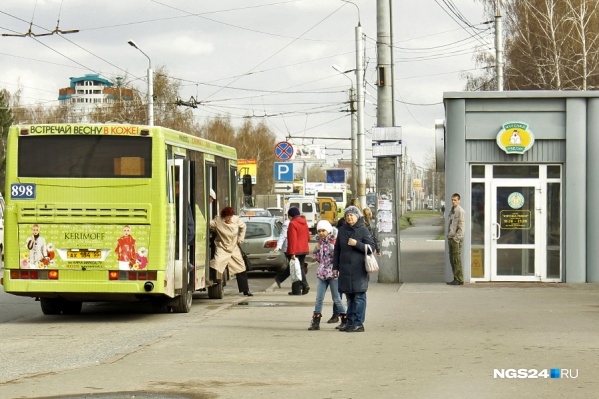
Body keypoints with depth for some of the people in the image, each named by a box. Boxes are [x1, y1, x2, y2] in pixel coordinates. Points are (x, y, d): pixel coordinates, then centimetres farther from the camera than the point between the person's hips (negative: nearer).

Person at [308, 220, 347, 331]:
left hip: (333, 273, -6)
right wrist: (316, 249, 1)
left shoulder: (334, 242, -8)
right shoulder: (320, 242, 10)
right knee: (319, 298, 4)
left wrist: (332, 247, -23)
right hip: (322, 274, 6)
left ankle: (345, 320, 12)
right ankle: (316, 321, 7)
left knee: (336, 299, 1)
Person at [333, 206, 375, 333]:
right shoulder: (342, 230, 12)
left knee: (359, 297, -5)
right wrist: (335, 266, 14)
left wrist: (356, 243, -17)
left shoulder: (363, 230, -2)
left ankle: (358, 323, -5)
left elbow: (371, 246, -6)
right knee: (349, 297, 11)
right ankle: (350, 322, 16)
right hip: (345, 269, 5)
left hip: (359, 269, -5)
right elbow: (337, 249, 17)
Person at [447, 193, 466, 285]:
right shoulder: (452, 211, 16)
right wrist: (448, 237, 14)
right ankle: (456, 279, 14)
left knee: (457, 259, -8)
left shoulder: (460, 211, -11)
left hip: (457, 238, -9)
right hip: (450, 238, 9)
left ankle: (459, 280, -6)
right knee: (452, 259, 10)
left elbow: (461, 227, -15)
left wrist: (456, 238, -18)